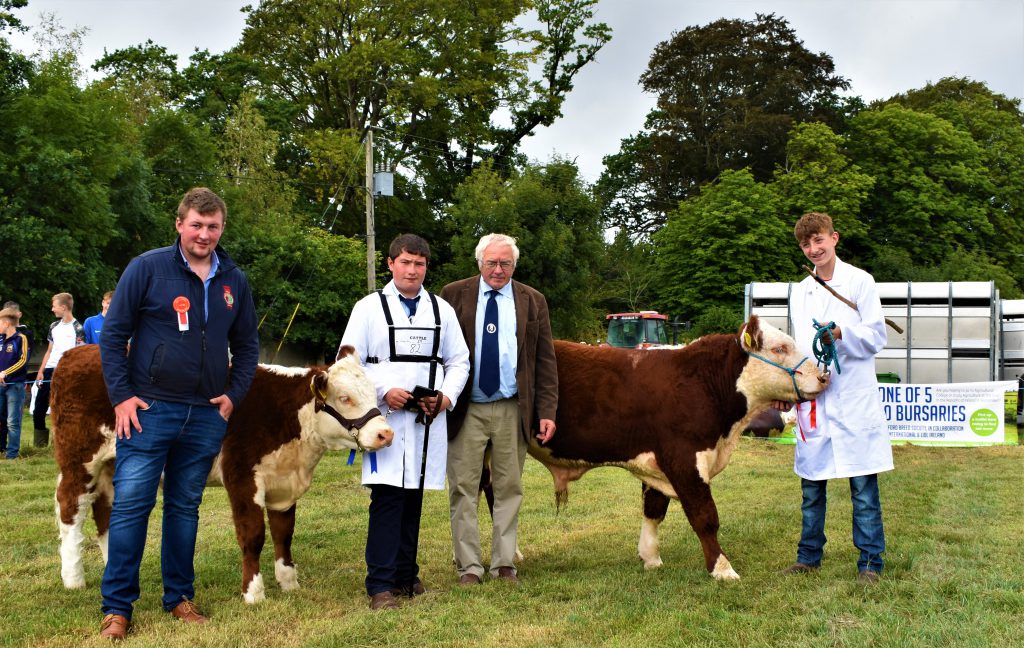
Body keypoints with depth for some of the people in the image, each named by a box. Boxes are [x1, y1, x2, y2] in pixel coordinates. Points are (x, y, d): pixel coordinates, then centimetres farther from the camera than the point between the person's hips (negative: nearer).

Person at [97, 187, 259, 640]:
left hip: (206, 415, 4)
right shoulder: (147, 268, -5)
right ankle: (116, 607, 4)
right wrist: (121, 396, -9)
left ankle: (179, 597, 22)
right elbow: (113, 334, -3)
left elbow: (247, 346, 16)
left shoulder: (234, 281, 7)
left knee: (185, 507, 12)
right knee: (130, 504, -3)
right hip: (148, 409, -3)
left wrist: (234, 395, 4)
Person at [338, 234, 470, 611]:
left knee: (414, 499, 8)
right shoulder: (369, 308, 4)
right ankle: (381, 586, -4)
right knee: (387, 498, -8)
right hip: (386, 417, -3)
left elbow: (459, 361, 15)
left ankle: (406, 575, 19)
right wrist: (384, 391, -10)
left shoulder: (442, 310, 12)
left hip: (429, 420, 3)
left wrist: (446, 397, -2)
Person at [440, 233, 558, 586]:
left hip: (513, 411, 1)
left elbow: (545, 361, 7)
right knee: (464, 489, 1)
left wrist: (547, 411, -1)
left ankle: (504, 563, 17)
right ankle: (469, 566, 9)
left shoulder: (533, 302, 8)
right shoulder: (454, 295, 4)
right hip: (465, 410, -1)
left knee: (509, 488, 7)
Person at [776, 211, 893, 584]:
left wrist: (842, 333, -22)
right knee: (811, 484, 11)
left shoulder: (859, 281, -1)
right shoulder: (800, 292, 14)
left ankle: (870, 561, 7)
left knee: (863, 487, -2)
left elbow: (877, 336, -6)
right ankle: (809, 556, 22)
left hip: (853, 399, -5)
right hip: (811, 400, 5)